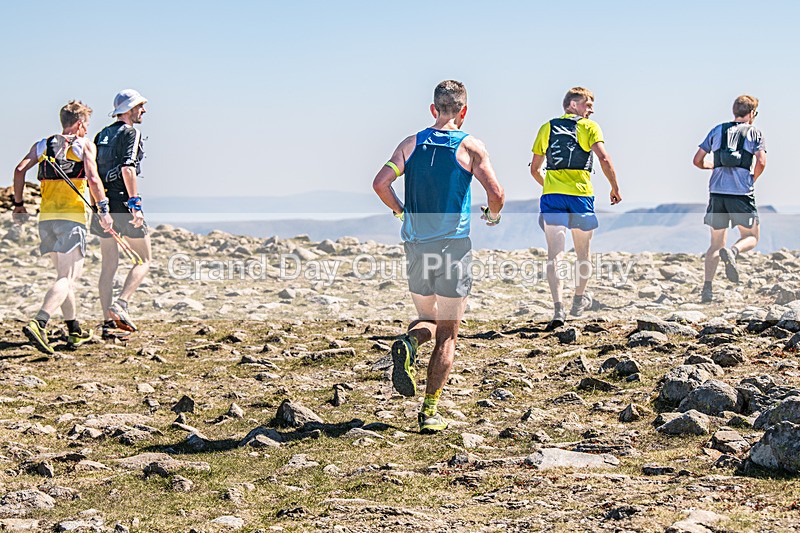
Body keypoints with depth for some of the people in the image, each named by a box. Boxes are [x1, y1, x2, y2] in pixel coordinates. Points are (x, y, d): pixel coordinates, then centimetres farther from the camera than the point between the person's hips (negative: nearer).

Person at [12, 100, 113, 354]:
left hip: (46, 217, 6)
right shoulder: (85, 145, 2)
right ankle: (38, 324, -28)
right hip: (72, 215, -6)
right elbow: (93, 178, -12)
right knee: (68, 277, -9)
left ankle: (75, 332, 23)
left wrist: (18, 204, 11)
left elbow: (20, 169, 4)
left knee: (64, 275, 18)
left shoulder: (43, 144, 16)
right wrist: (103, 209, -6)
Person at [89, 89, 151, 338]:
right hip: (123, 202, -7)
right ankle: (120, 304, -13)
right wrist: (135, 203, -22)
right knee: (144, 260, 4)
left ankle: (108, 322, 8)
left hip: (102, 205, 8)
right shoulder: (130, 133, -7)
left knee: (108, 266, 9)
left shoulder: (102, 135, 17)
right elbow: (128, 168, -21)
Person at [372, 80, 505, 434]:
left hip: (416, 244, 3)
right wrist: (492, 216, 11)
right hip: (453, 245, -3)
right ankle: (430, 412, 1)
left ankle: (408, 344, -13)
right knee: (447, 334, 6)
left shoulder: (411, 144, 6)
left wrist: (400, 210, 13)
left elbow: (380, 183, -4)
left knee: (428, 318, 22)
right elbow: (496, 194, -11)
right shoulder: (470, 147, -3)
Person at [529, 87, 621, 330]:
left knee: (554, 254, -5)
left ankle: (558, 308, -20)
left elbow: (535, 168, 15)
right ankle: (579, 301, 32)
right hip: (581, 194, -2)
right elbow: (604, 159, -11)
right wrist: (615, 188, 0)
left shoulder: (547, 128, 14)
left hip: (551, 195, 2)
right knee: (583, 253, 16)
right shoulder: (589, 127, 3)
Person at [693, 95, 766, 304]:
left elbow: (698, 160, 11)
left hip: (717, 191, 3)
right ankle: (732, 252, -22)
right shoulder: (754, 132, 6)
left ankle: (707, 288, -1)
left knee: (716, 243, 10)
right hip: (742, 193, -3)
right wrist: (752, 180, 11)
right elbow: (761, 162, -7)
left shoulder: (717, 130, 14)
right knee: (751, 237, 12)